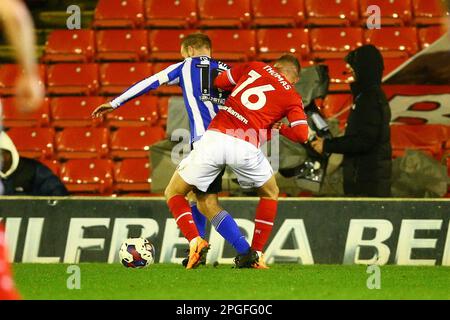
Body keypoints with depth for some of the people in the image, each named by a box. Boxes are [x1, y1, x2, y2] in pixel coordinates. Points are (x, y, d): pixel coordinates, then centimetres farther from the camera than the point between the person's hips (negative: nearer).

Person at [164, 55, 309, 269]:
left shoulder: (255, 67, 19)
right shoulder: (292, 98, 14)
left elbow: (218, 82, 25)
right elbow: (301, 134, 3)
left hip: (214, 138, 0)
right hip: (246, 147, 0)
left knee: (174, 193, 18)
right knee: (270, 194, 30)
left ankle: (195, 241, -4)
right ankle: (255, 253, 21)